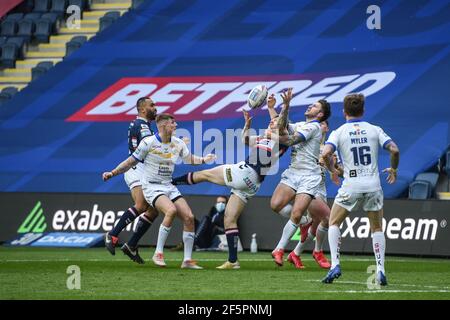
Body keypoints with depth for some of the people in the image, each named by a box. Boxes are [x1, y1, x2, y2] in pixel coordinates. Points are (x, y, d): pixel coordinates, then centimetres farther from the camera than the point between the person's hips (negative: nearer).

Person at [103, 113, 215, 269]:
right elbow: (131, 161, -3)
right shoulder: (148, 142, -12)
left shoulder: (178, 143, 4)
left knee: (189, 217, -9)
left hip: (169, 187, 6)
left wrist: (203, 159, 1)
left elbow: (190, 158, 20)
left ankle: (187, 260, 1)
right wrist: (113, 173, -8)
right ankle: (158, 253, -22)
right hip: (152, 187, -6)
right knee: (171, 210, -32)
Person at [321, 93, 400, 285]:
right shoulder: (374, 130, 5)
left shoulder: (339, 132, 1)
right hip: (373, 186, 2)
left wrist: (332, 170, 5)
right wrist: (393, 169, 14)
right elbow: (394, 150, -5)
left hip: (351, 186, -2)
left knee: (334, 223, 15)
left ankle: (335, 265, -1)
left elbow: (325, 154, -14)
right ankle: (380, 270, 1)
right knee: (377, 229, 15)